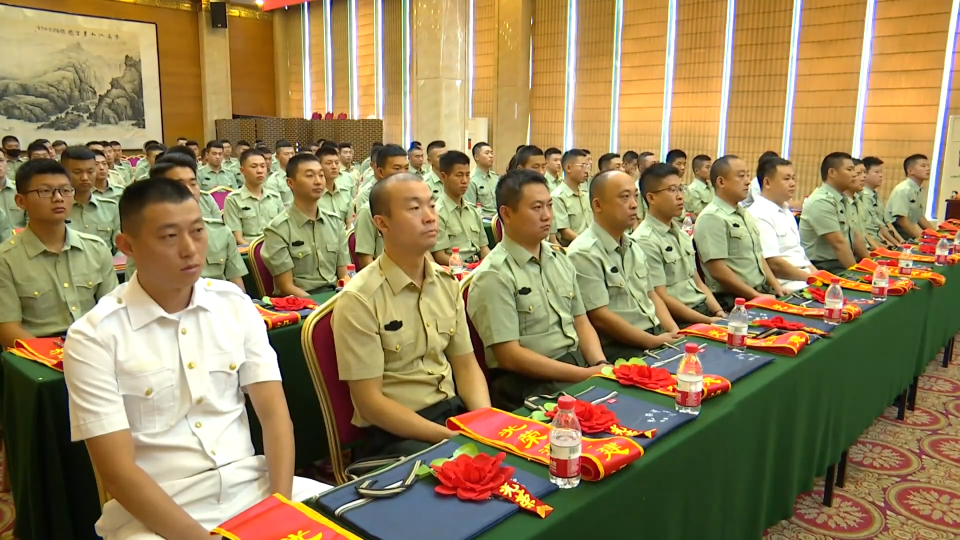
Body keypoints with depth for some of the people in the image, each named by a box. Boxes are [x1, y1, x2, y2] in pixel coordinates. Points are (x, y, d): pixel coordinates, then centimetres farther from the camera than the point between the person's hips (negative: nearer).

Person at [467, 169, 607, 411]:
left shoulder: (560, 259, 12)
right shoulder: (494, 275, -11)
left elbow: (581, 321, 15)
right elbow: (509, 356, -14)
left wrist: (600, 366, -4)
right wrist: (584, 375, -15)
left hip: (579, 365, 7)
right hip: (527, 383, -7)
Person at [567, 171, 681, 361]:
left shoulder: (633, 245, 15)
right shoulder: (584, 253, -13)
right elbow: (599, 317, -17)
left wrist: (675, 333, 2)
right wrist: (654, 342, -14)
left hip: (657, 336, 8)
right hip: (617, 348, -8)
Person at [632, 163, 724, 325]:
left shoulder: (682, 235, 14)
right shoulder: (645, 240, -13)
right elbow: (661, 298, -16)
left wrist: (719, 312, 1)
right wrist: (708, 321, -17)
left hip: (704, 310, 8)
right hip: (679, 321, -8)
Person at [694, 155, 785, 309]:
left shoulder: (744, 213, 15)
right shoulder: (712, 218, -12)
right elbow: (718, 271, -18)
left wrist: (776, 286, 8)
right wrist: (756, 296, -14)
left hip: (762, 291, 8)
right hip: (732, 300, -8)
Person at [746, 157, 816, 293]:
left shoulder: (785, 211, 17)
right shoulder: (759, 215, -14)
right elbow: (773, 264, -19)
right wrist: (812, 277, -12)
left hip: (804, 278, 9)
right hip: (786, 285, -9)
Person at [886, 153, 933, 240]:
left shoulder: (919, 190, 9)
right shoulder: (902, 190, -15)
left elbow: (920, 216, 18)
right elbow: (901, 220, -21)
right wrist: (921, 238, -18)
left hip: (911, 238, 8)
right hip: (897, 237, -8)